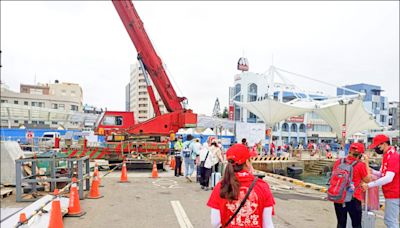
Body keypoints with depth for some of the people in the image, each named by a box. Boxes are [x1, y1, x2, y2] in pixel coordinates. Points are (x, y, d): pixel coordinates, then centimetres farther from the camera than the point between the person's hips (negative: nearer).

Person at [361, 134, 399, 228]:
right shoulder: (388, 155, 12)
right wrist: (372, 171, -1)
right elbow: (384, 174, 17)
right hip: (391, 193, 10)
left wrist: (369, 185, -25)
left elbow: (388, 178, -27)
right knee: (389, 220, 17)